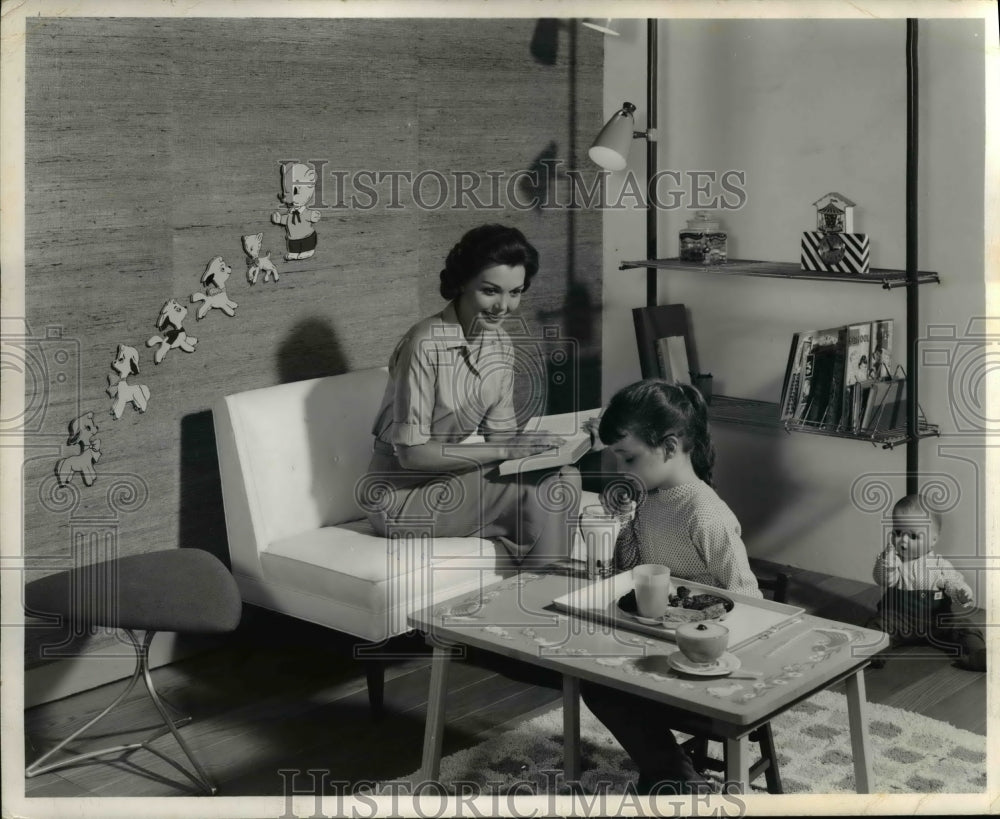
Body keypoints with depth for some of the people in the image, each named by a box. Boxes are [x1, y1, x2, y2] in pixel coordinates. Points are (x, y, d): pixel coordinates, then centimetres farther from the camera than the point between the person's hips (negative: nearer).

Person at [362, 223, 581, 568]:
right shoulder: (426, 343, -23)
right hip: (402, 492, -7)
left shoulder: (501, 344, 2)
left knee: (564, 478, -15)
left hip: (452, 476, 7)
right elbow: (412, 452, -23)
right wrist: (506, 450, -27)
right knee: (536, 488, -22)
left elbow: (498, 431, 5)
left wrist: (527, 445, -17)